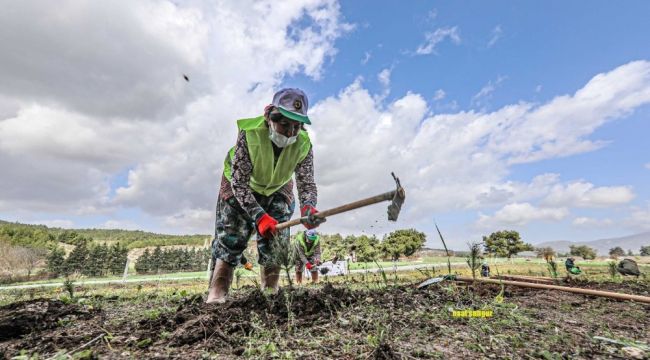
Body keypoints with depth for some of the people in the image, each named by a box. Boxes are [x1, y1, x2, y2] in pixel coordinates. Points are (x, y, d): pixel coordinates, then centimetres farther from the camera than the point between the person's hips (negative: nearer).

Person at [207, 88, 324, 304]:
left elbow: (307, 183, -25)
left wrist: (308, 209, -47)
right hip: (239, 187, -2)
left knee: (275, 241, -2)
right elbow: (239, 183, -31)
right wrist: (259, 216, -41)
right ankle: (216, 294, -1)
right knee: (231, 237, -8)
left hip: (278, 189, 3)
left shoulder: (303, 145, -27)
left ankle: (270, 292, 10)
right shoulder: (249, 134, -35)